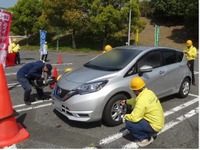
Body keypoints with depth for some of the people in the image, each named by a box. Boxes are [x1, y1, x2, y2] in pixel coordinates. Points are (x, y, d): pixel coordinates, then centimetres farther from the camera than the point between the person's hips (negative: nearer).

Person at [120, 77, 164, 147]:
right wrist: (126, 101, 23)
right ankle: (151, 133, 18)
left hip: (154, 126, -9)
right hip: (158, 122, 9)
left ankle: (146, 138, 1)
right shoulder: (148, 92, 1)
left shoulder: (142, 100, -28)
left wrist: (126, 116, -8)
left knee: (128, 123, -14)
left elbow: (134, 118, -27)